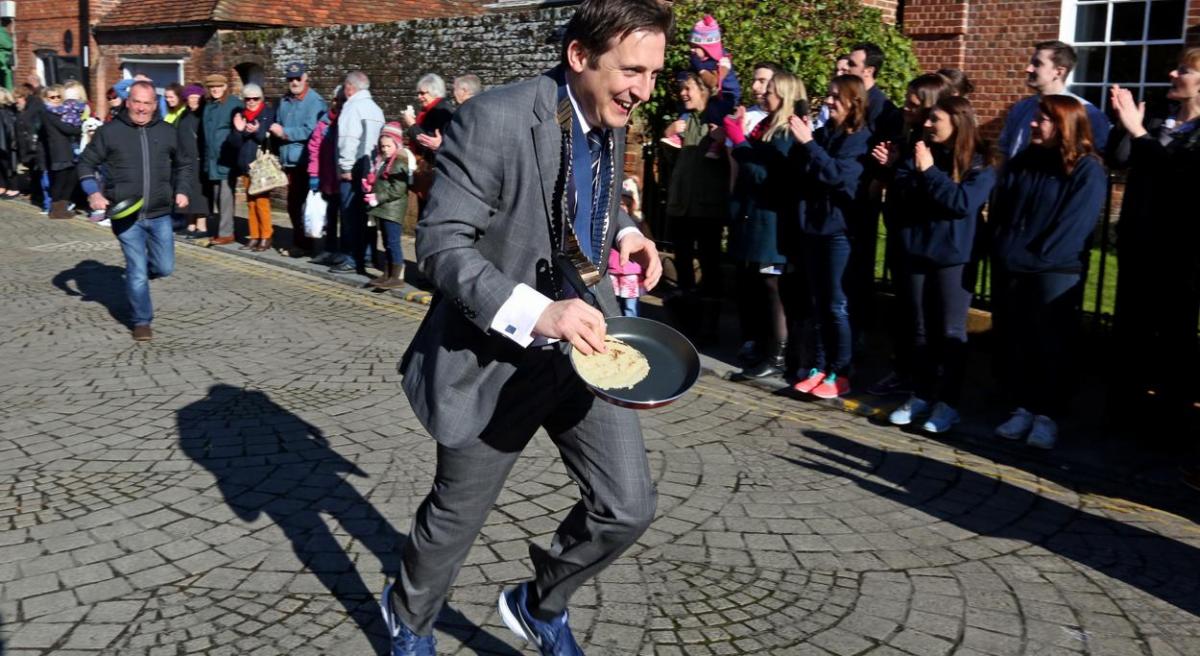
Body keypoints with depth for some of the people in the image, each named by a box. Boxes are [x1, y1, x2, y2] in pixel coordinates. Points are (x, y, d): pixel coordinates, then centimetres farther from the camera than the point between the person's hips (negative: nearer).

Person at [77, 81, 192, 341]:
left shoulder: (168, 132, 6)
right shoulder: (109, 132, -2)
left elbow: (183, 164, 20)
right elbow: (86, 163, 5)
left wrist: (181, 190, 5)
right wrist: (93, 192, -9)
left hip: (160, 214, 3)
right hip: (126, 215, -3)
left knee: (164, 268, 6)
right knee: (137, 272, -4)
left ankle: (135, 273, 39)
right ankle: (142, 322, 11)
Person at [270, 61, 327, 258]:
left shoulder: (315, 101, -9)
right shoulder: (284, 101, 14)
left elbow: (310, 130, -19)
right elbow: (277, 128, 21)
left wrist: (284, 132, -14)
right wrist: (276, 131, -1)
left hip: (305, 162, -7)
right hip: (288, 160, 7)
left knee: (301, 204, -3)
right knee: (292, 204, 13)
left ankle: (303, 244, 7)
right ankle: (297, 241, 24)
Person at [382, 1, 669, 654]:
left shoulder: (610, 123, 2)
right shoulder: (495, 118, -22)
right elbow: (440, 241, -24)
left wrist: (623, 233, 0)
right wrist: (535, 312, -36)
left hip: (582, 344, 6)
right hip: (496, 354, -6)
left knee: (628, 506, 3)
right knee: (456, 516, 13)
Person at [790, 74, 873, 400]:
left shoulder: (862, 139, -7)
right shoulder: (823, 133, 11)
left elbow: (838, 175, -21)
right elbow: (801, 177, 9)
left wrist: (808, 143, -21)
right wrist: (803, 144, -6)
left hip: (840, 230, -6)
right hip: (813, 226, 6)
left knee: (837, 305, -1)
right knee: (817, 303, 10)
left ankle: (840, 373, 8)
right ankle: (818, 367, 17)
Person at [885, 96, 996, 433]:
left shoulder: (979, 165, -4)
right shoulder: (920, 154, 8)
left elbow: (963, 203, -19)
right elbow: (896, 196, 0)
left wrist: (930, 171, -17)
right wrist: (916, 172, -16)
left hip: (952, 257, -4)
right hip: (914, 252, 4)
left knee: (950, 331, 2)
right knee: (919, 329, 11)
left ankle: (948, 402, 10)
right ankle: (922, 395, 22)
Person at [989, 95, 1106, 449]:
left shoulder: (1087, 171, -6)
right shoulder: (1021, 162, 13)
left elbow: (1072, 227, -13)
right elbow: (999, 213, 9)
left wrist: (1033, 259, -15)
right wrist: (1004, 253, -4)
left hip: (1053, 273, -5)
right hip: (1009, 269, 5)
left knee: (1047, 345, 1)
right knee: (1011, 342, 8)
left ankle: (1046, 415, 12)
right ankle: (1022, 408, 19)